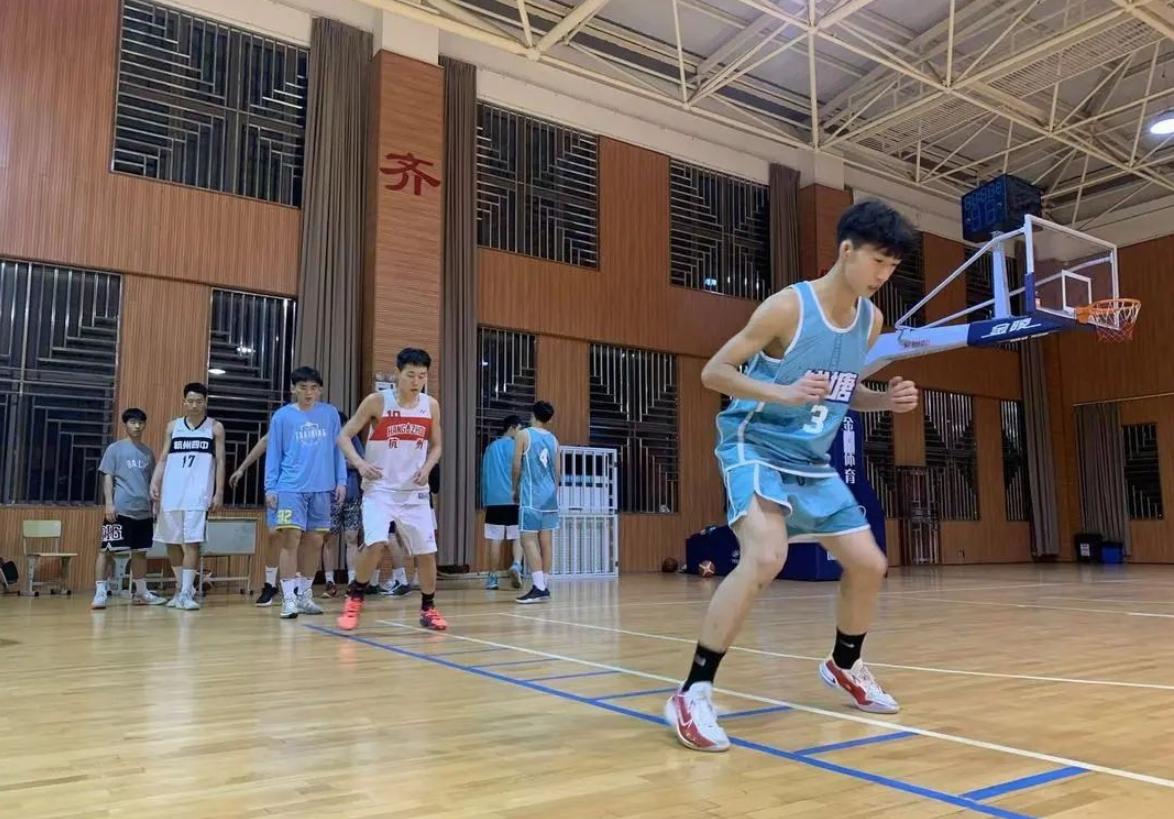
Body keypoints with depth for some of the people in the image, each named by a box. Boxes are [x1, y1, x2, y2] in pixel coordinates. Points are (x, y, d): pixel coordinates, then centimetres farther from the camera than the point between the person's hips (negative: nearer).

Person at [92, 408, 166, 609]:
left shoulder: (148, 452, 15)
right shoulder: (115, 448, 1)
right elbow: (107, 477, -3)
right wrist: (109, 503, -13)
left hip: (143, 511, 5)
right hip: (121, 509, -5)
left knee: (140, 552, 12)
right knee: (106, 549, -6)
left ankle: (141, 593, 21)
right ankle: (99, 592, -3)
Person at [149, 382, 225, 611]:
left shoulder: (215, 428, 5)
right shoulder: (173, 426, 12)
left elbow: (220, 461, 3)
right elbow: (163, 459, 10)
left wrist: (219, 493, -4)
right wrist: (154, 484, -4)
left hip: (198, 494, -3)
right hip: (172, 493, 4)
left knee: (191, 542, -9)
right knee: (172, 542, 9)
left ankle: (186, 593, -6)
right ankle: (181, 587, 25)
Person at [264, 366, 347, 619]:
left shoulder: (330, 414, 5)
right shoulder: (282, 416, 0)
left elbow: (337, 449, 9)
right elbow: (273, 454, 2)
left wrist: (341, 481, 4)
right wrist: (270, 488, -2)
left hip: (321, 489, 3)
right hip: (290, 488, -3)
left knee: (314, 542, 9)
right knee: (291, 539, -9)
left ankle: (305, 595, 22)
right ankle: (288, 598, -3)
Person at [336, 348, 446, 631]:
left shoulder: (431, 406, 0)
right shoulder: (376, 401, -9)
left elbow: (436, 446, 12)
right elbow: (344, 435, -5)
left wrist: (427, 468, -8)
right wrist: (359, 463, -23)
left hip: (415, 491, 4)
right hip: (380, 488, -3)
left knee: (426, 551, 4)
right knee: (376, 543, -22)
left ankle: (428, 608, 23)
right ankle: (354, 598, 2)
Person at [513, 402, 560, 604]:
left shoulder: (524, 435, -3)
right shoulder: (553, 439, 13)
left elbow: (517, 466, -3)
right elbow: (558, 471, 15)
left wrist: (515, 489, 11)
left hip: (531, 496, -6)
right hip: (550, 496, 6)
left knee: (529, 540, -6)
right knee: (546, 540, 8)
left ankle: (538, 587, -15)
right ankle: (544, 587, 12)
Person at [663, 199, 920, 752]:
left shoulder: (871, 320, 4)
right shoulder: (788, 307, -18)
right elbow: (713, 372, -16)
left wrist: (886, 400, -3)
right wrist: (782, 392, -31)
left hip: (813, 462, 8)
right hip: (755, 448, -8)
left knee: (869, 564, 9)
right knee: (766, 556, -30)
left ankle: (844, 666, 37)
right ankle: (692, 694, -20)